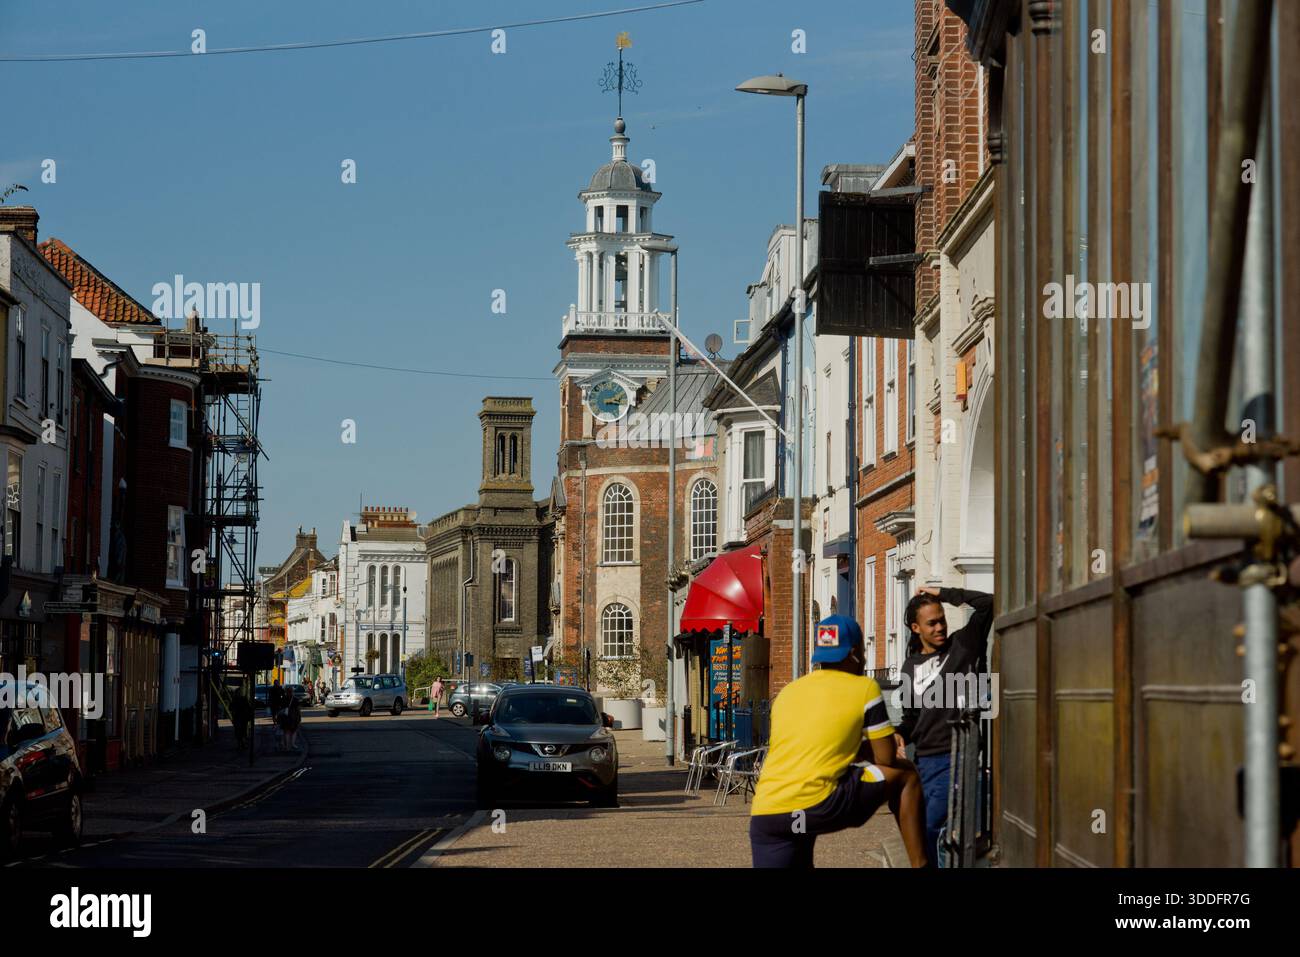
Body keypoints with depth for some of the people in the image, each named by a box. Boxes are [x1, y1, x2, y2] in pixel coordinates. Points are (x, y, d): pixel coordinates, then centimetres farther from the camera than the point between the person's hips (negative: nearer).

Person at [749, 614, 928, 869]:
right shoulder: (864, 688, 7)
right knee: (905, 775, 16)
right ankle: (920, 864, 15)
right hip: (816, 806, -5)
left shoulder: (788, 691, 23)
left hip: (764, 815, 5)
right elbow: (887, 758, 9)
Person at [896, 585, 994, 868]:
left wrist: (942, 594, -4)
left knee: (930, 827, -15)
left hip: (957, 757, -6)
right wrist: (898, 735, 0)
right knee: (918, 828, 6)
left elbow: (987, 603, -9)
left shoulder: (963, 645, 2)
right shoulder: (910, 669, 15)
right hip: (925, 758, 6)